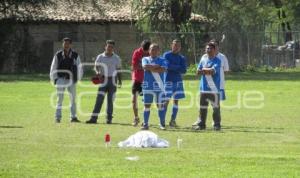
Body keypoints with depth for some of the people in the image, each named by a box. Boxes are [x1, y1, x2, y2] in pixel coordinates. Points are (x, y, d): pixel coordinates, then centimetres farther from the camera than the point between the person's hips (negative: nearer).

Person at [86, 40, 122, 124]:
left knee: (110, 100, 2)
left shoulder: (116, 58, 6)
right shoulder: (100, 57, 2)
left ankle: (109, 118, 10)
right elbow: (96, 67, 5)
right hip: (103, 80, -1)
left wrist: (120, 80, 4)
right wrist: (98, 72, -17)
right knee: (99, 99, -8)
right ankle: (94, 118, -10)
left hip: (113, 81, 1)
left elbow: (118, 70, 12)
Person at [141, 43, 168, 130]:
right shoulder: (145, 59, 9)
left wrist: (151, 68, -11)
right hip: (147, 86, 1)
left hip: (159, 86, -1)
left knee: (160, 105, 1)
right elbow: (145, 66, -13)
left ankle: (162, 124, 9)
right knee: (147, 105, 4)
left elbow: (163, 69, -14)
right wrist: (156, 66, -11)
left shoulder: (162, 60, 6)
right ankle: (145, 124, 9)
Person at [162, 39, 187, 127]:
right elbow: (167, 66, -16)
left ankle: (173, 120, 12)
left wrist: (173, 67, -12)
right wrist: (178, 67, -9)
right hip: (168, 81, -4)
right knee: (166, 100, -8)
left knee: (176, 101, 6)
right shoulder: (167, 55, -1)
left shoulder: (181, 58, 9)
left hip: (178, 81, 4)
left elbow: (183, 70, -2)